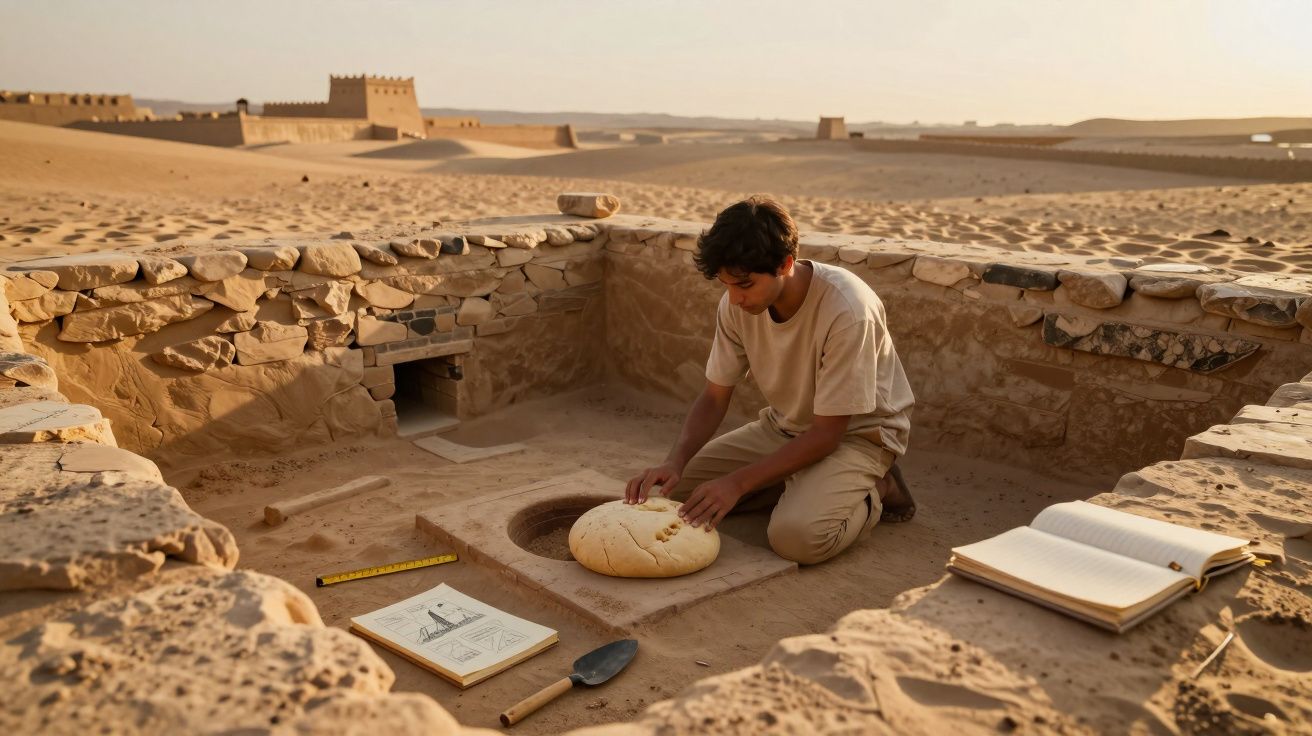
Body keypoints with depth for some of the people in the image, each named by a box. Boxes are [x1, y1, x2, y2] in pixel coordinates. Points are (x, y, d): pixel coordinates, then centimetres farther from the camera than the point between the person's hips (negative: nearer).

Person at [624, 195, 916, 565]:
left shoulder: (846, 311, -32)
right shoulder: (737, 303, -14)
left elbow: (826, 434, -26)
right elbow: (714, 397, -5)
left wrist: (738, 482, -32)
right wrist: (674, 461, -24)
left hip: (857, 432, -6)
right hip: (785, 425, 6)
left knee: (796, 535, -32)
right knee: (675, 487, -5)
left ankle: (872, 491, -1)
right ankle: (800, 485, 5)